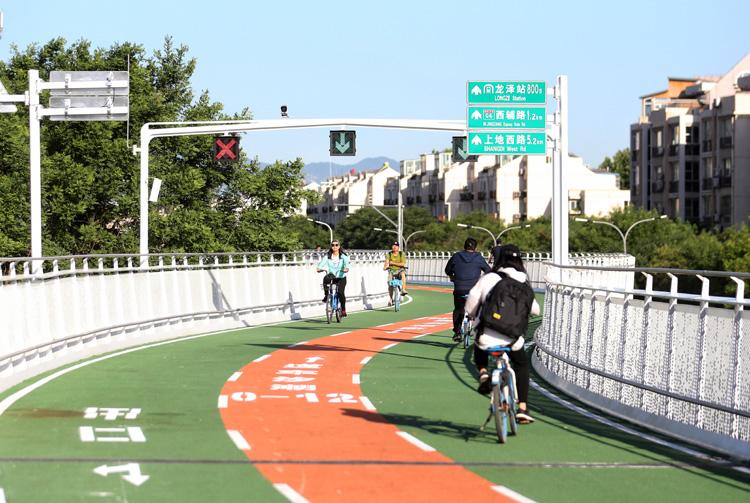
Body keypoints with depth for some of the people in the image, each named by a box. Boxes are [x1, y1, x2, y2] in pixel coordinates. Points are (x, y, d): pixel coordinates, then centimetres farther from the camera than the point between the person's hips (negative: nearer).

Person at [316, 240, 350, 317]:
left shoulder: (343, 256, -3)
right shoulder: (327, 256, 1)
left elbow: (346, 262, -21)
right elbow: (322, 262, -13)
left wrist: (346, 268, -43)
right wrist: (319, 268, -35)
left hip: (341, 277, -1)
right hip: (332, 276, 1)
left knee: (341, 292, -22)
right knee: (326, 278, -35)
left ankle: (343, 310, -6)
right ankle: (326, 295, -17)